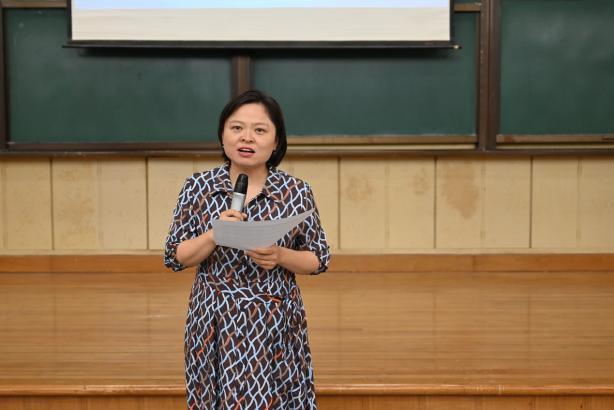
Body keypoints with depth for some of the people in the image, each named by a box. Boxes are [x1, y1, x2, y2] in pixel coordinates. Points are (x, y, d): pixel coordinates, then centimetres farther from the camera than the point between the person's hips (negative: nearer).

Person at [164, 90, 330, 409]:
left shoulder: (296, 192, -2)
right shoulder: (198, 188, 0)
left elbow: (319, 259, 4)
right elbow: (174, 258, 1)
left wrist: (280, 256, -16)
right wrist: (215, 234, -16)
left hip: (275, 325, -1)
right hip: (214, 324, 1)